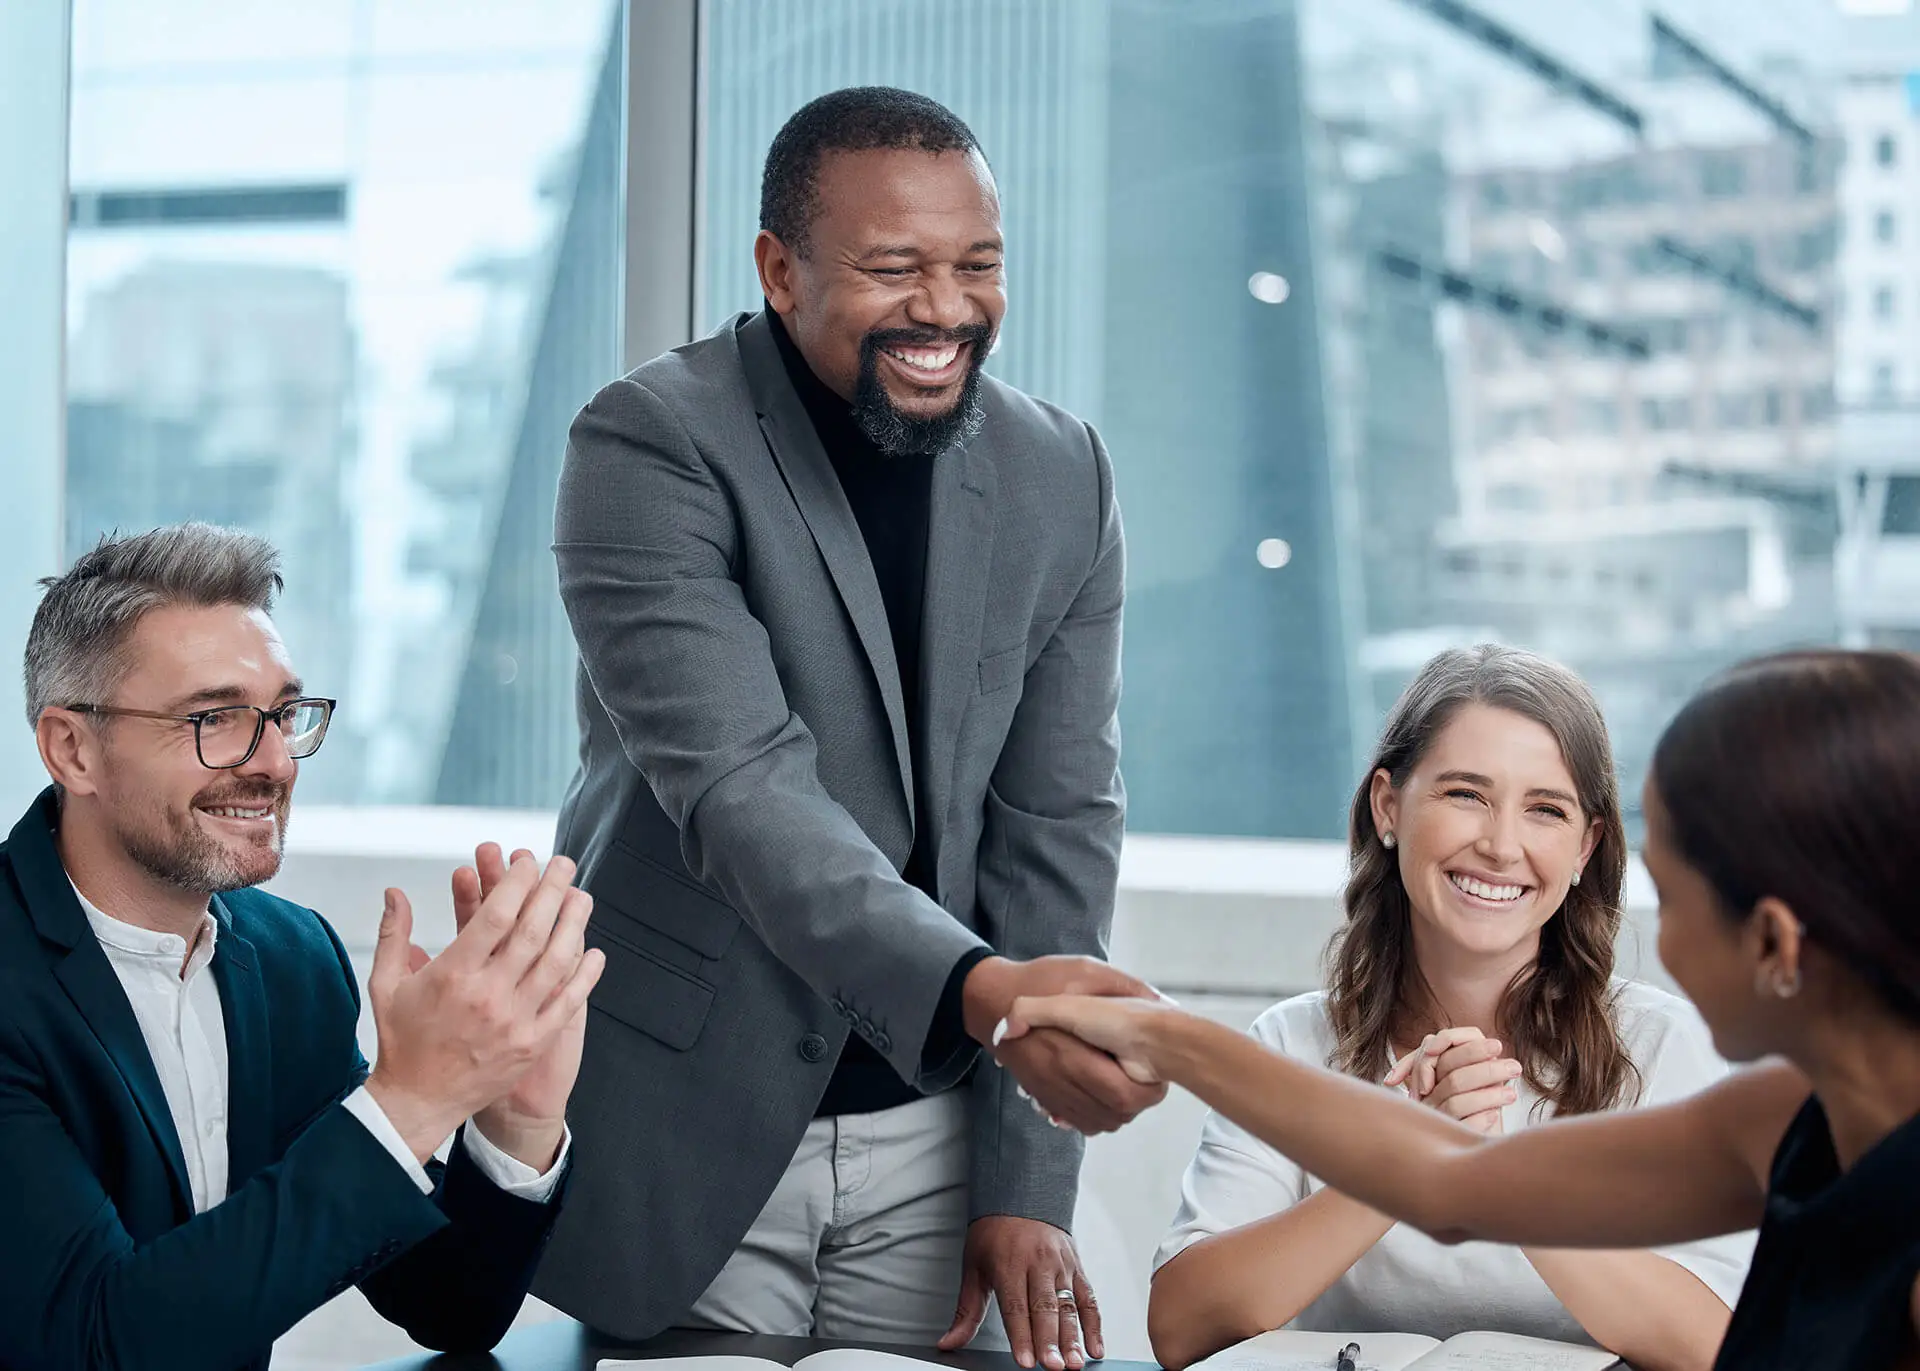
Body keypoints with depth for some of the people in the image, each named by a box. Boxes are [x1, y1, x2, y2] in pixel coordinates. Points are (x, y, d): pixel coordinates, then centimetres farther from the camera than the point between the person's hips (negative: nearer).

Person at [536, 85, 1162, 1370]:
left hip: (929, 1133, 4)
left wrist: (1026, 1188, -3)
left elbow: (1053, 828, 1)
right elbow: (735, 784, -24)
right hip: (687, 1134, -4)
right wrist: (976, 991, -39)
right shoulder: (650, 448, -13)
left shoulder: (1061, 478, 1)